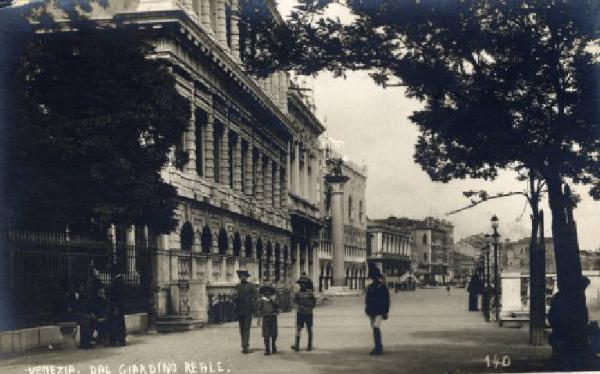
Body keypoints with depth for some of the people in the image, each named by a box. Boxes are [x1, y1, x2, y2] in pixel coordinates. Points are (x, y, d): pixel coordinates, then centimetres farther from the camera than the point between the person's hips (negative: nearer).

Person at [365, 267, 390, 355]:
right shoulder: (370, 287, 12)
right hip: (371, 311, 6)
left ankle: (378, 348, -21)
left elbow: (387, 300, -1)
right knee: (374, 329, 10)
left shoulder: (383, 287, -1)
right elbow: (367, 299, 18)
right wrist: (366, 308, 8)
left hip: (379, 311, -6)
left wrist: (385, 312, -4)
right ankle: (378, 348, 20)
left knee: (376, 327, -20)